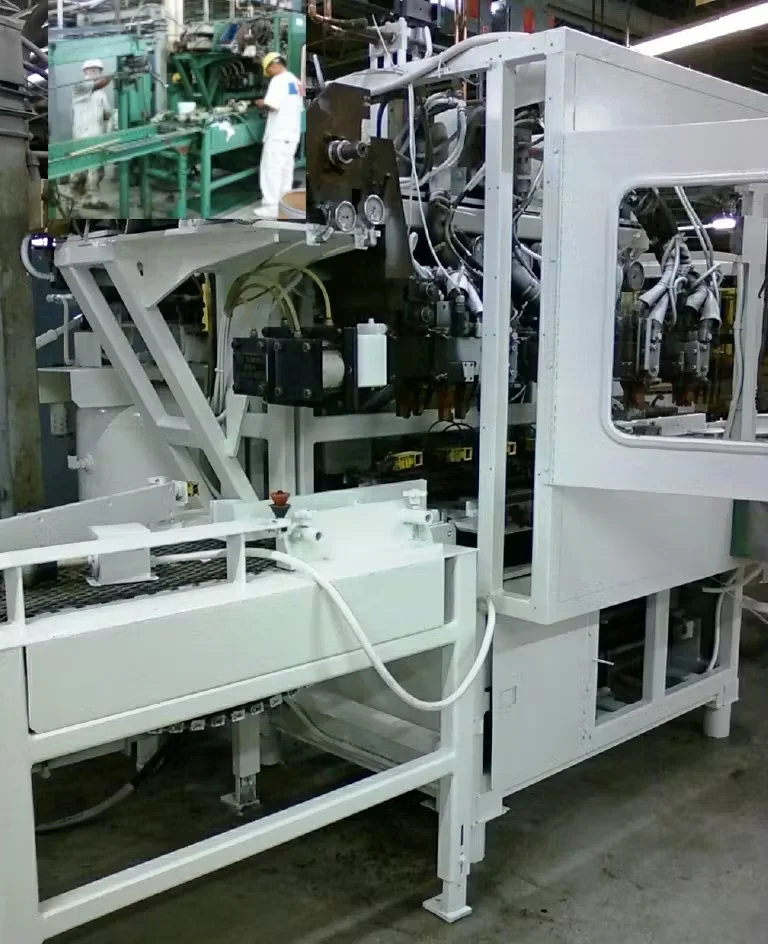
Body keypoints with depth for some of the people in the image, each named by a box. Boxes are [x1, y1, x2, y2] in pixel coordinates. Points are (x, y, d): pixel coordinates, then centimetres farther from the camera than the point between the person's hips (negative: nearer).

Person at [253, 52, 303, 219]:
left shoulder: (278, 80, -13)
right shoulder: (296, 81, 14)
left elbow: (272, 104, -25)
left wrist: (261, 104, -4)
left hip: (278, 134, -9)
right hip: (292, 133, 9)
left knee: (271, 170, -3)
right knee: (286, 169, 14)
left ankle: (271, 207, -1)